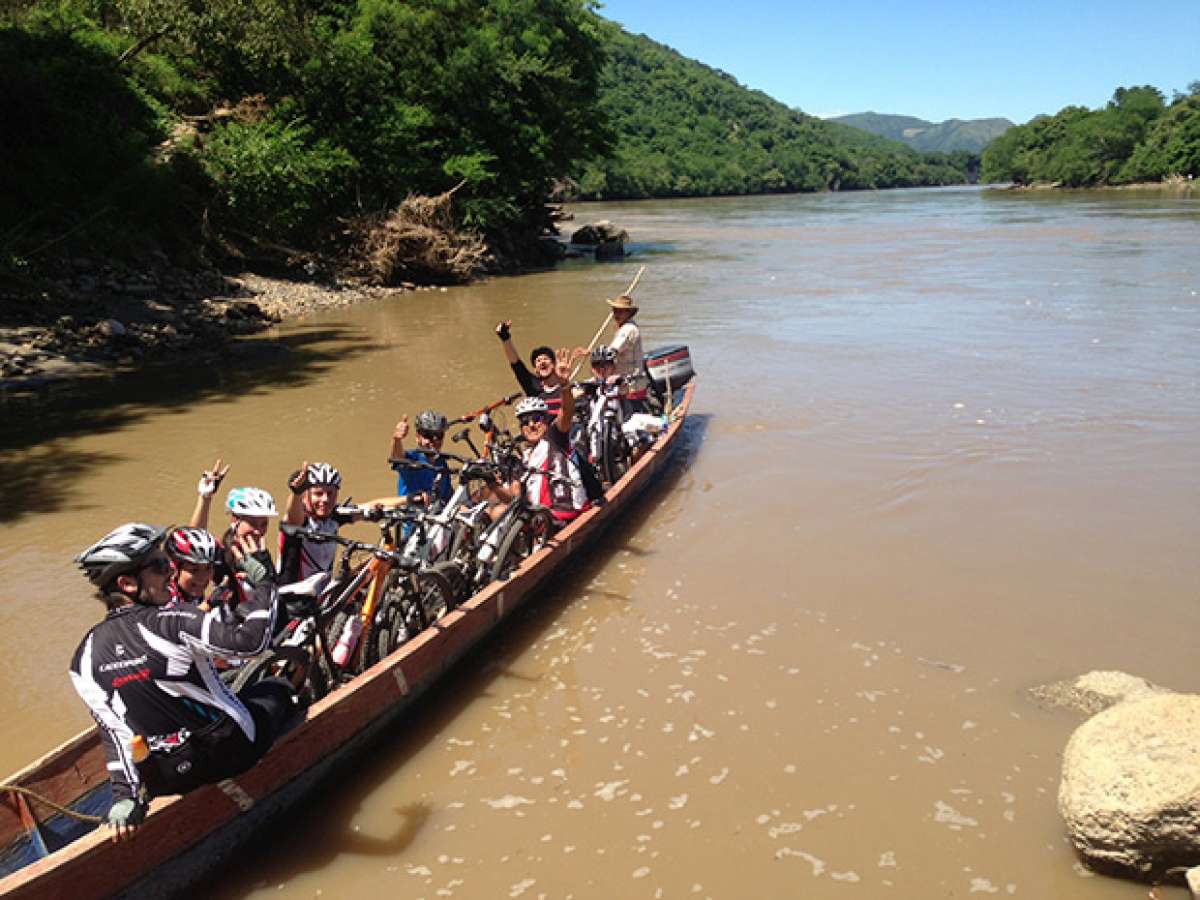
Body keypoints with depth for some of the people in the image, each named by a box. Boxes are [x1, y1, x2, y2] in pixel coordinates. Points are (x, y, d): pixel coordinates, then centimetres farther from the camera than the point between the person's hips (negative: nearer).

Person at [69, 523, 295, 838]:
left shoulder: (85, 657, -4)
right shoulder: (171, 621, -23)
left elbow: (113, 732, -2)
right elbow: (250, 638, -33)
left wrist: (124, 794, 1)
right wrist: (263, 579, -20)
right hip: (233, 754, -5)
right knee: (276, 687, 23)